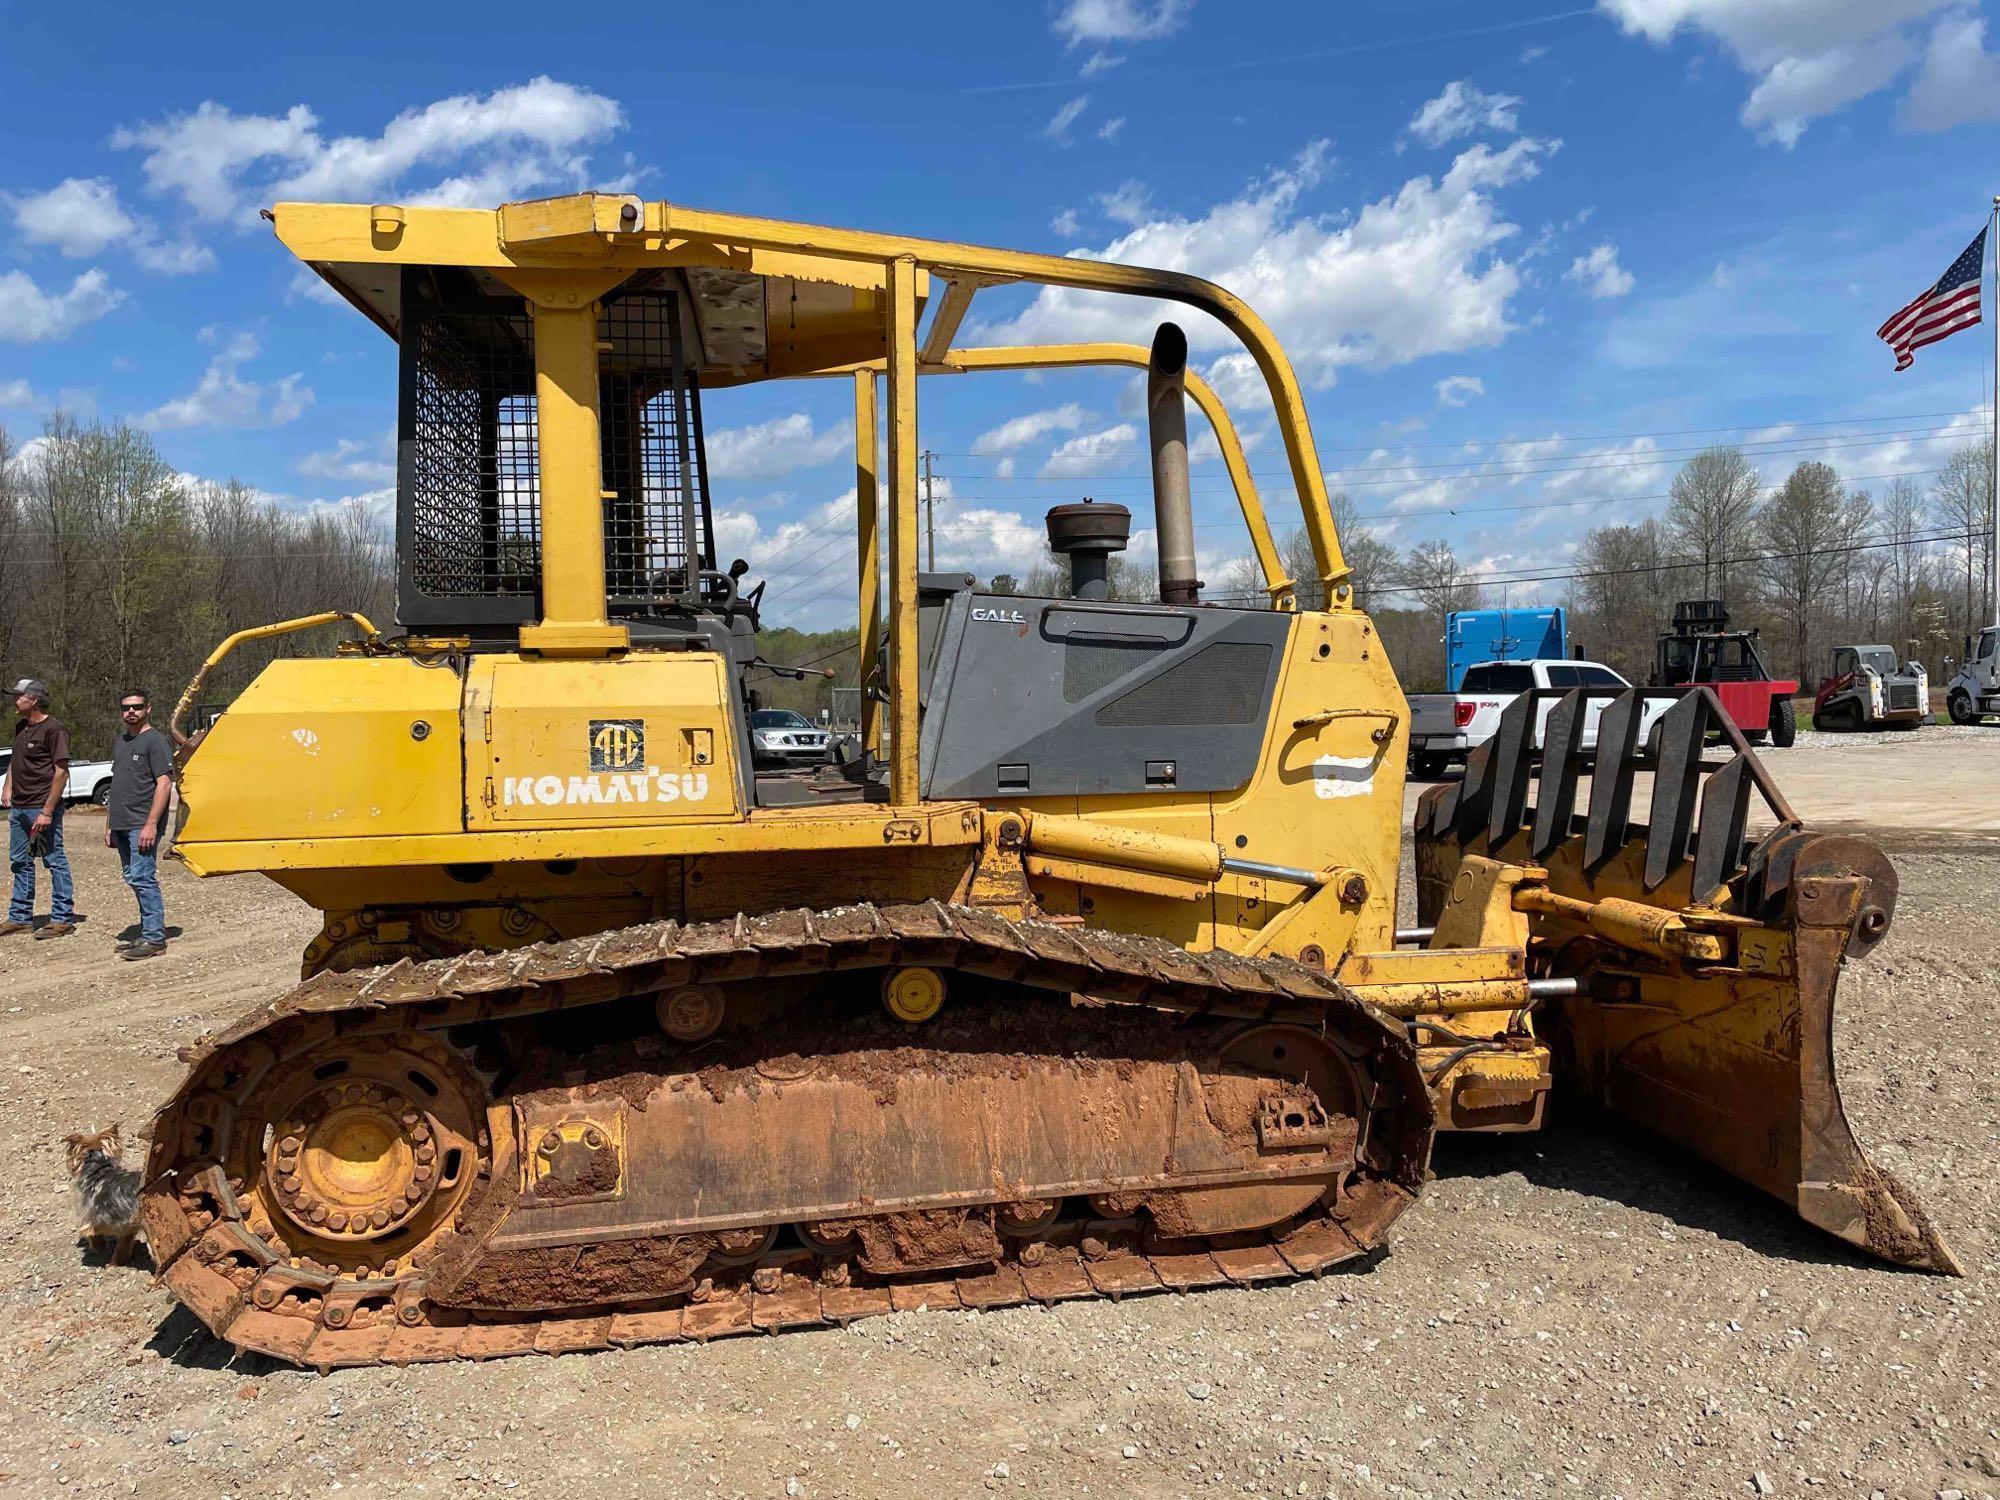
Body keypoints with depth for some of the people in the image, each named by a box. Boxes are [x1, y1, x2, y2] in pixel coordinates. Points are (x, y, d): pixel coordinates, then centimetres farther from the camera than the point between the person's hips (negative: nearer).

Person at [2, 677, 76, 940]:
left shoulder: (53, 729, -14)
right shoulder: (21, 727, 12)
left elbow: (61, 772, -17)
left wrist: (47, 811, -20)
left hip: (41, 807, -9)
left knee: (55, 861, -2)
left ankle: (63, 918, 5)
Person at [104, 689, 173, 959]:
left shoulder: (154, 740, -7)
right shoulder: (120, 742, 18)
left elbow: (164, 784, -14)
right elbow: (117, 785, 23)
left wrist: (151, 824, -20)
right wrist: (109, 824, 19)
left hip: (142, 825, -8)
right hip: (122, 825, 8)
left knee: (142, 878, -11)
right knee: (133, 879, 10)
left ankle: (154, 939, -7)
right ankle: (148, 934, 16)